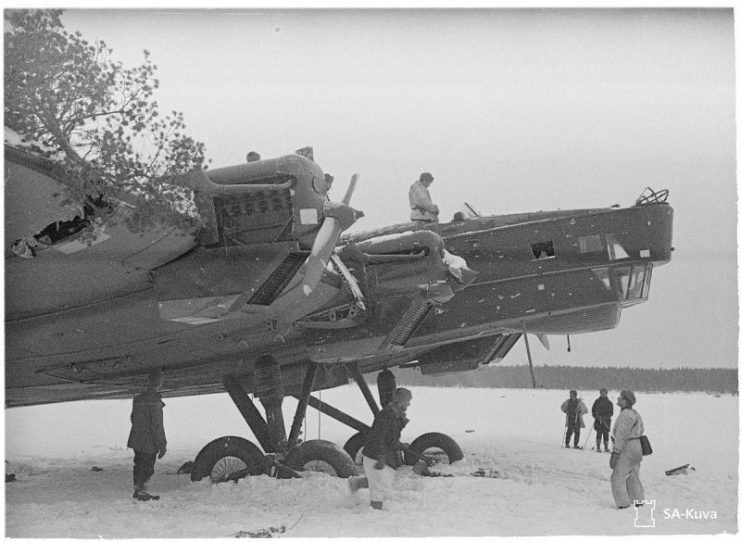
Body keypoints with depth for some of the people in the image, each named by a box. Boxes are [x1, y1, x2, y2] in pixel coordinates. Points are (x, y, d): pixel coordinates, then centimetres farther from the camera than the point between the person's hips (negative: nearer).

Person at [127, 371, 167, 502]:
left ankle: (137, 489, 25)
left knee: (139, 464, 17)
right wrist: (162, 444, -16)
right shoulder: (155, 401, -20)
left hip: (136, 440, 8)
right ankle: (142, 492, 7)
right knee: (147, 467, 2)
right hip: (149, 442, -8)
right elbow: (157, 424, -20)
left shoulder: (138, 398, 6)